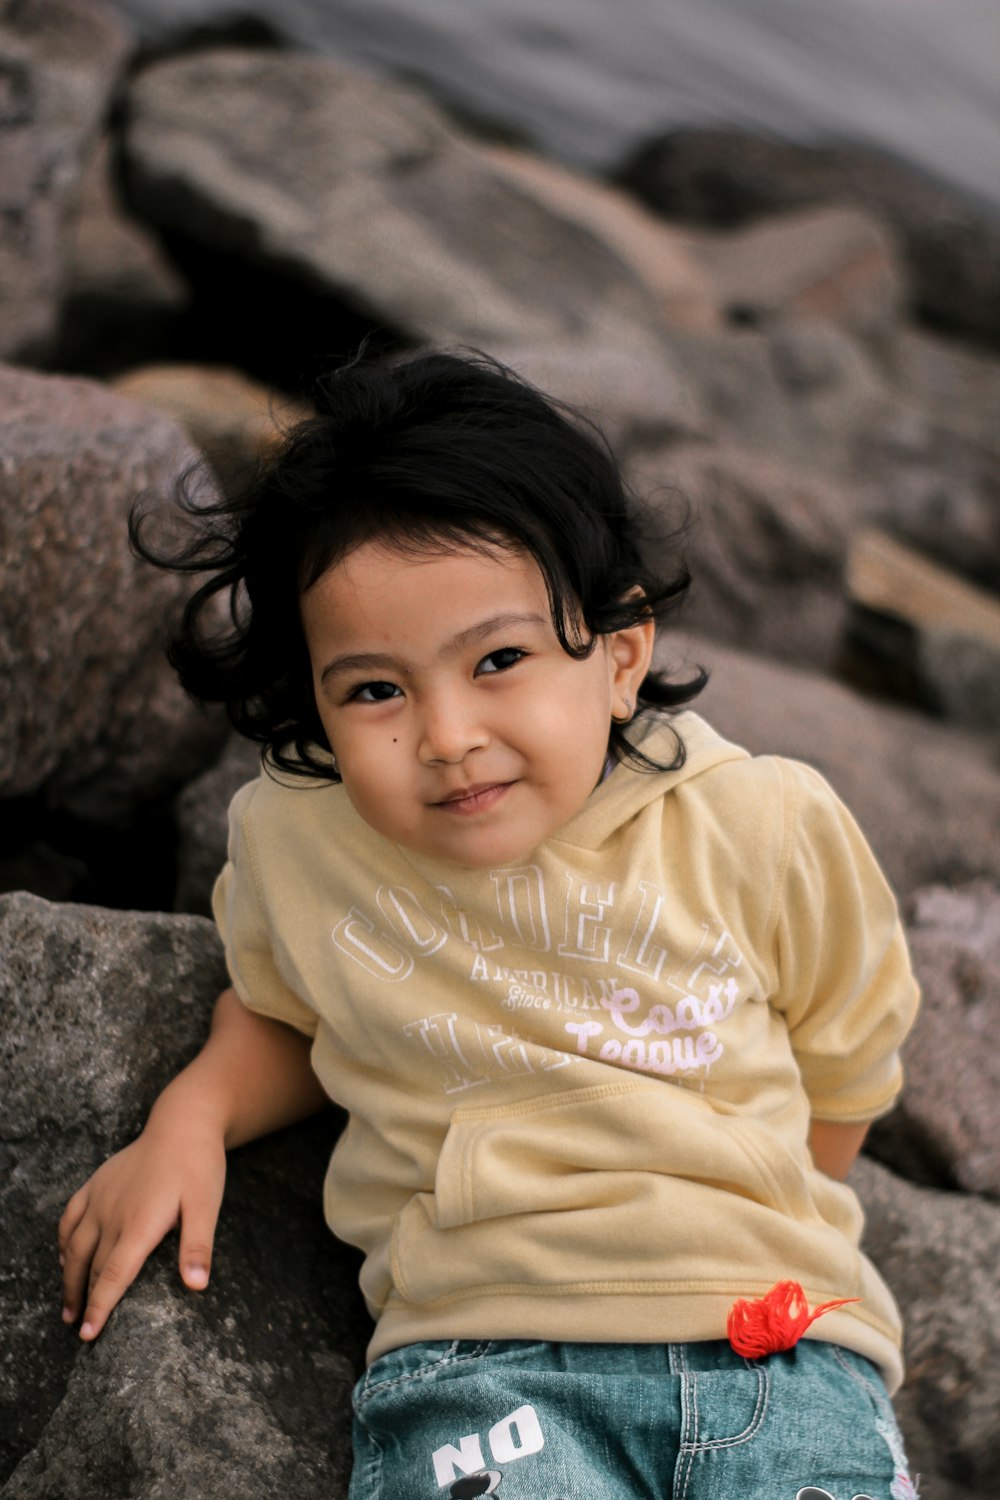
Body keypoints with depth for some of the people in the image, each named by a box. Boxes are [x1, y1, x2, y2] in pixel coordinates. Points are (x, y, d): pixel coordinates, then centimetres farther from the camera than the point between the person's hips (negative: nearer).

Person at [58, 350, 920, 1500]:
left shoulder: (767, 827, -2)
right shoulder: (290, 842, 2)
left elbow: (844, 1059, 14)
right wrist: (193, 1113, 5)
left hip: (780, 1345, 1)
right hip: (477, 1346, 0)